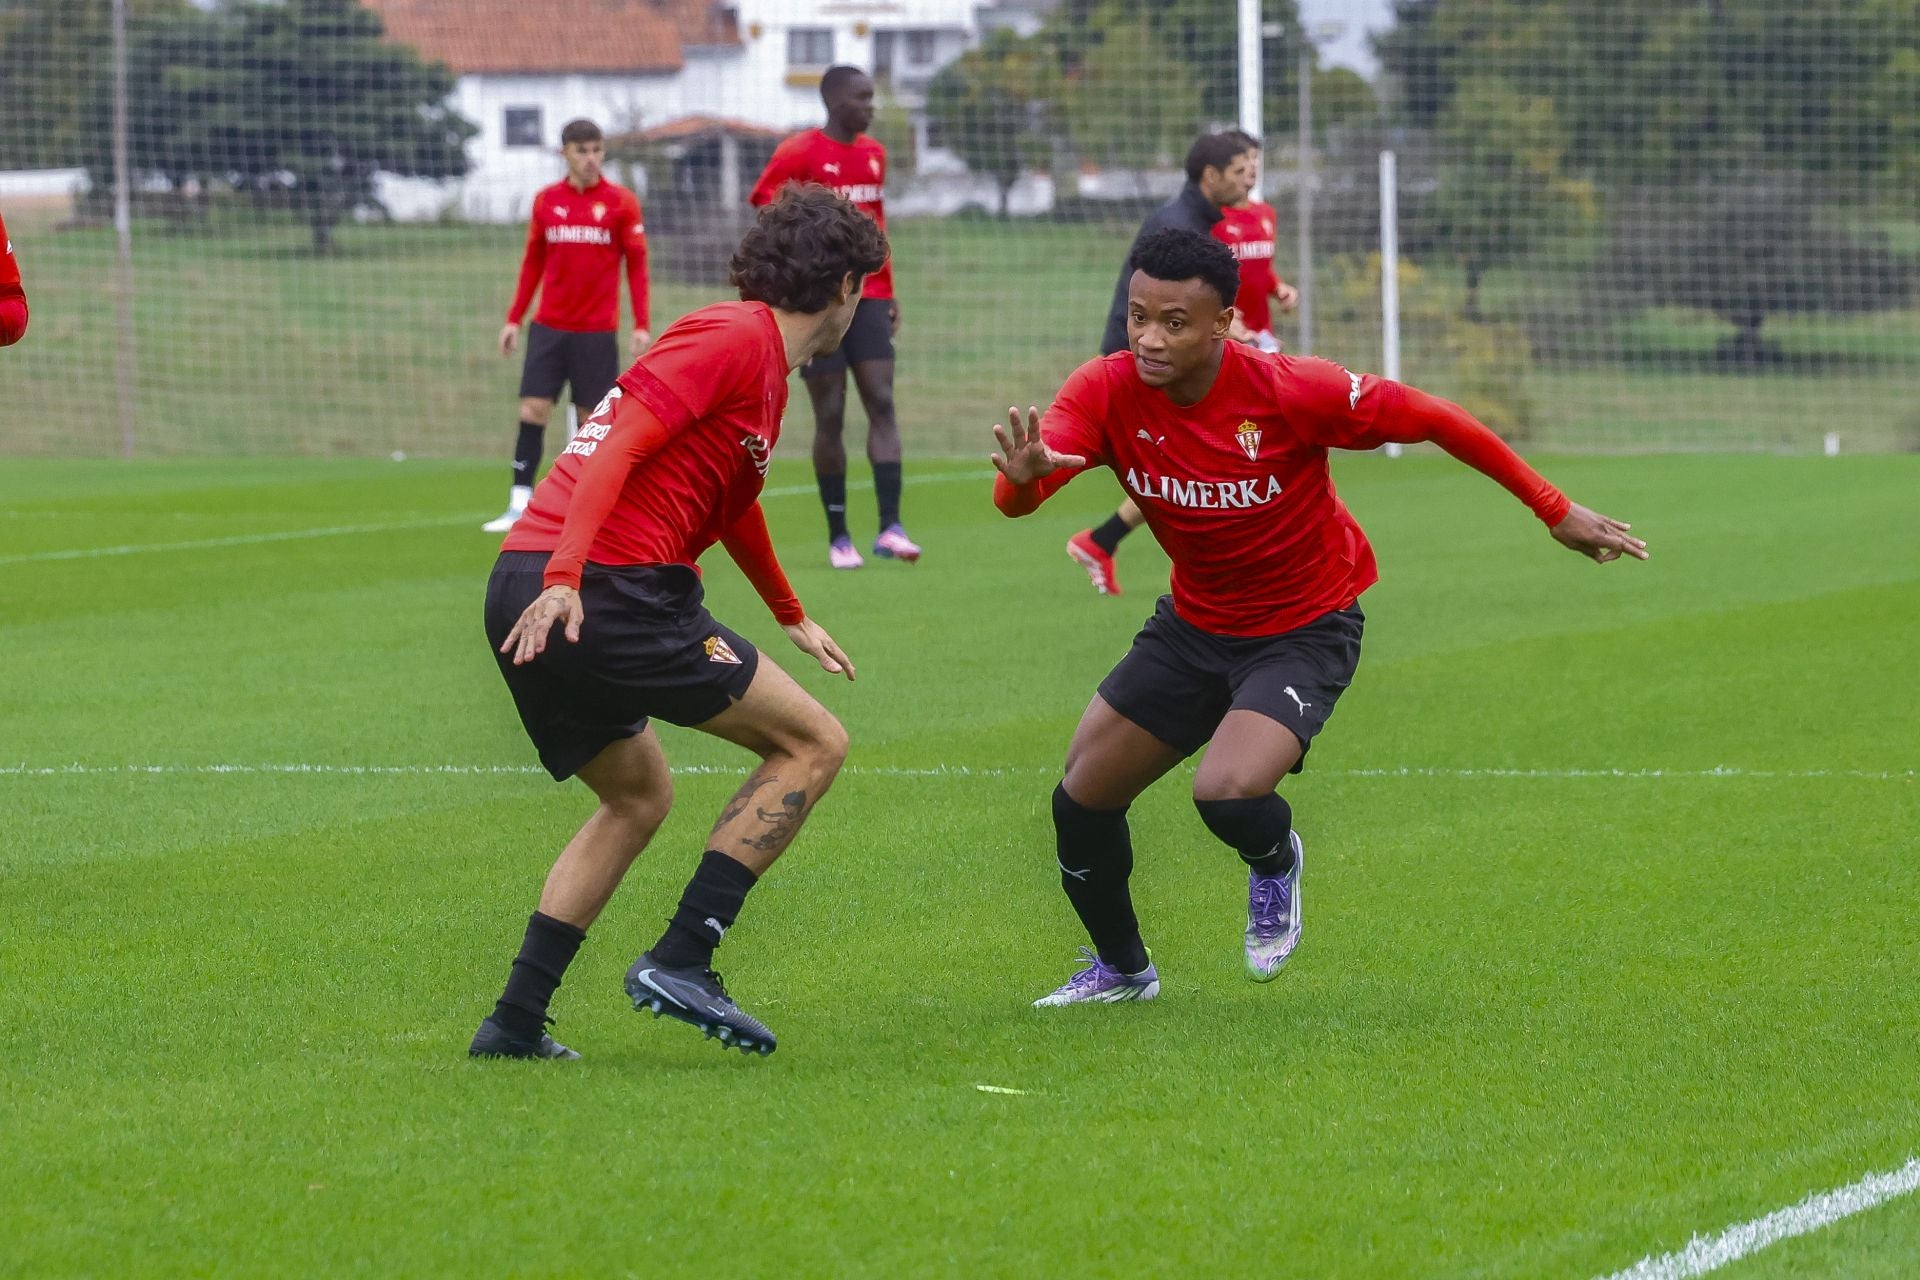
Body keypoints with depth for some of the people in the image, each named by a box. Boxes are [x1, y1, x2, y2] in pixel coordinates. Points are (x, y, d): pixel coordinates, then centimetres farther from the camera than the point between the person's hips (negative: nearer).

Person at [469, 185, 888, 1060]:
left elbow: (731, 503, 43)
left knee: (639, 797, 26)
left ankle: (514, 1021, 18)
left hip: (525, 596, 10)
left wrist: (791, 618, 57)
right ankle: (679, 964, -7)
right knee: (812, 743, 0)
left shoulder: (764, 363, 25)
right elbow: (618, 447, -17)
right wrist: (565, 577, -27)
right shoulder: (738, 339, -5)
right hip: (613, 590, -10)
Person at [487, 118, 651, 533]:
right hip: (548, 326, 2)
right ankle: (520, 504, -9)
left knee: (591, 416, 1)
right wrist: (514, 318, 9)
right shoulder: (546, 201, 7)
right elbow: (533, 262, 13)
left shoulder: (621, 202, 0)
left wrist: (641, 325, -6)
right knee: (533, 409, -8)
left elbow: (636, 265, 1)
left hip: (597, 330, -2)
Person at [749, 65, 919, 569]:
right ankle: (838, 536, 6)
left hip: (868, 298, 5)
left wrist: (887, 290, 18)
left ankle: (890, 527, -16)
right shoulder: (797, 154, -6)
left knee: (881, 404, -9)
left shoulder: (874, 154, 13)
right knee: (830, 416, -2)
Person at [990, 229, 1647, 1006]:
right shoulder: (1107, 393, -19)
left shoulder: (1291, 392, -28)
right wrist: (1023, 476, -58)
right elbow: (1014, 496, -32)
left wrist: (1556, 512, -12)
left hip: (1305, 629, -5)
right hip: (1194, 624, 5)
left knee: (1227, 795, -28)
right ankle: (1120, 968, 33)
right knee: (1081, 799, 4)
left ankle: (1275, 863, 11)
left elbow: (1431, 420, -16)